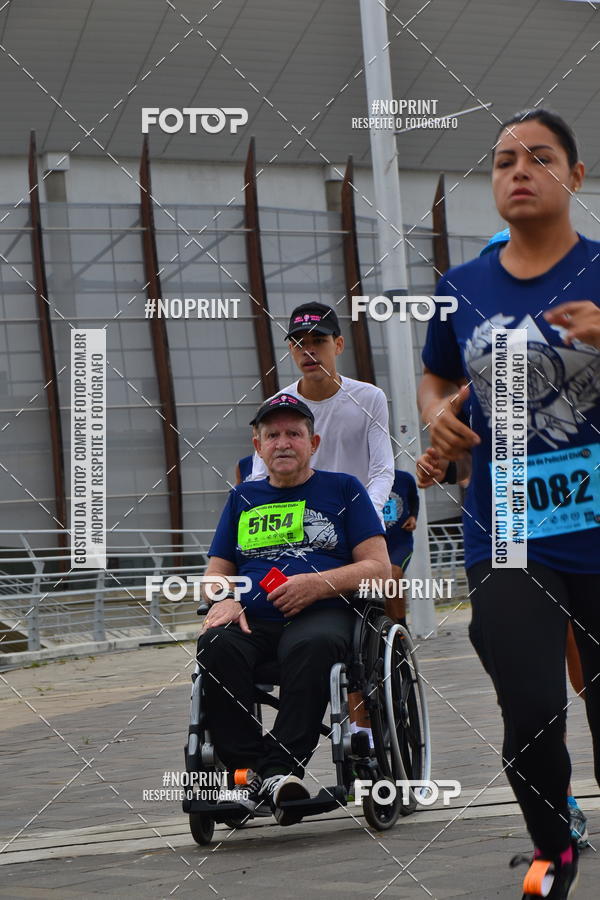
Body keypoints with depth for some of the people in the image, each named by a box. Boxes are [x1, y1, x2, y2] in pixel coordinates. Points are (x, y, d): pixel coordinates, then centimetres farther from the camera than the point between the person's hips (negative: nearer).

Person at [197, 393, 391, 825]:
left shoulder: (343, 490, 17)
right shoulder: (243, 498, 26)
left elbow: (379, 568, 8)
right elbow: (216, 572, 25)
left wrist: (318, 584, -8)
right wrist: (225, 600, -1)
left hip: (321, 614, -3)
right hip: (252, 618, 3)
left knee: (312, 646, -39)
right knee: (216, 646, -33)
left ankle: (281, 766, -41)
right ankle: (251, 767, -35)